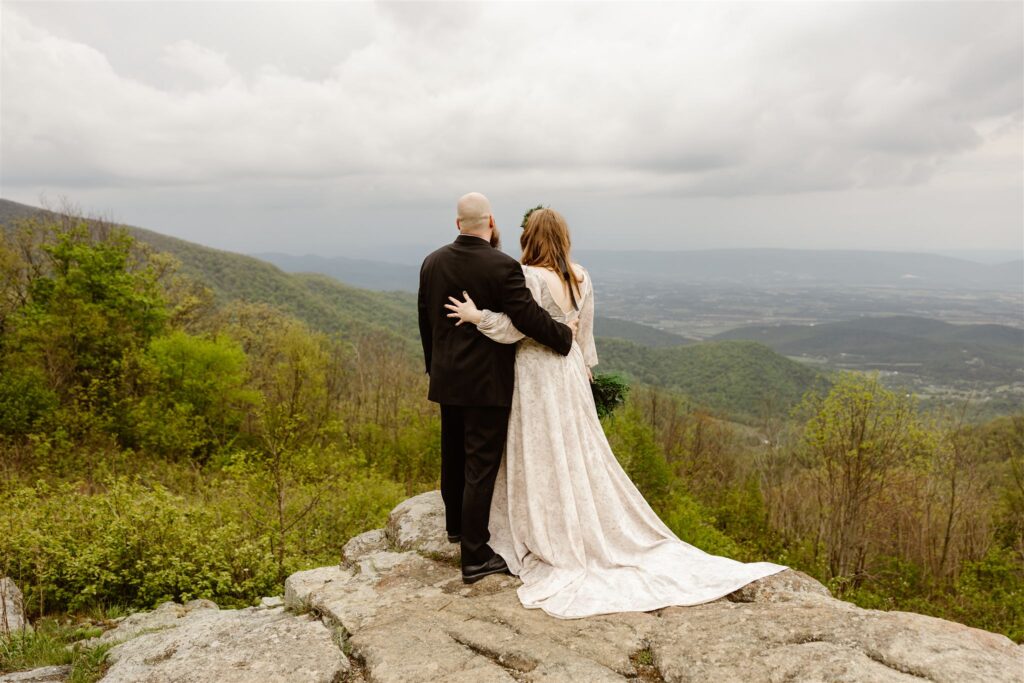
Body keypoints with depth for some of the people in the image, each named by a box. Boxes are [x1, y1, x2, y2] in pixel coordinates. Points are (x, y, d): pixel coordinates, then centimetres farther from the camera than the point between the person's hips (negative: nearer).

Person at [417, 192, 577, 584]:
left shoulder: (432, 263, 2)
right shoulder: (502, 267, -18)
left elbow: (425, 321, 9)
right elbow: (529, 317, -20)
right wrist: (565, 334, -1)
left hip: (446, 379, 7)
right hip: (487, 383, -6)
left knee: (453, 456, 22)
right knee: (481, 467, 0)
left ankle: (456, 525, 42)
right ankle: (474, 557, 6)